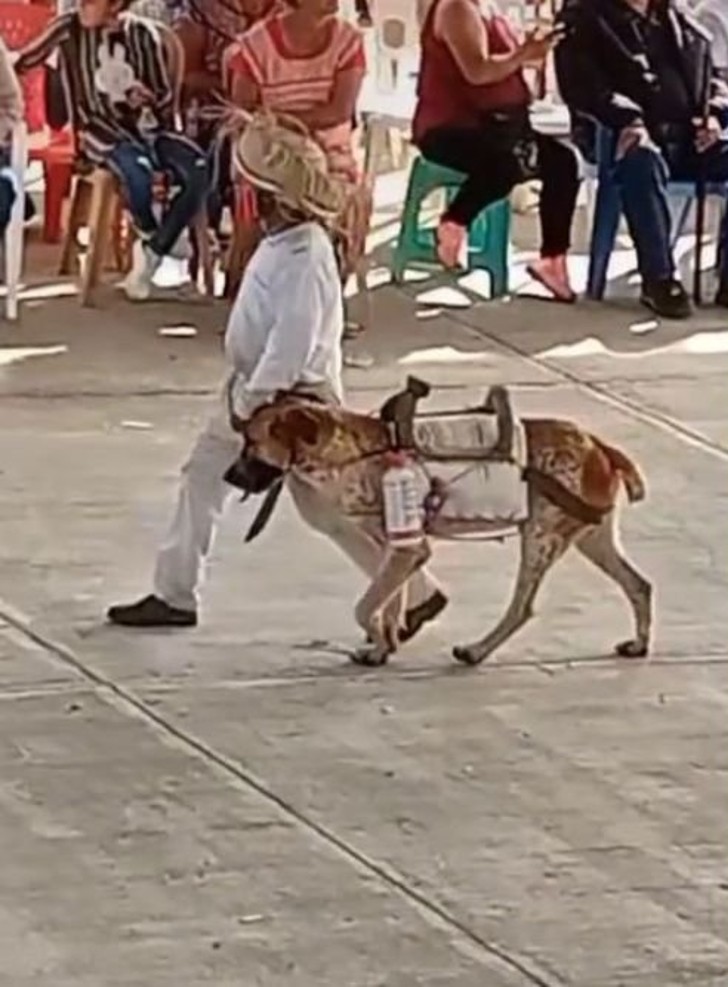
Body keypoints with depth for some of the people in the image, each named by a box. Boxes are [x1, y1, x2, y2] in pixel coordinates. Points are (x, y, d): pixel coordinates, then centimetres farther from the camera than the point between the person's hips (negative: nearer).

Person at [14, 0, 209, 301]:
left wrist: (147, 98, -14)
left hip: (146, 126, 3)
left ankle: (151, 255, -11)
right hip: (101, 129, -3)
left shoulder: (144, 34, 4)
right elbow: (19, 63, 1)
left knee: (197, 171, -27)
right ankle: (149, 237, -3)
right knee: (137, 171, -37)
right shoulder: (69, 28, -1)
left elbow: (166, 99, 6)